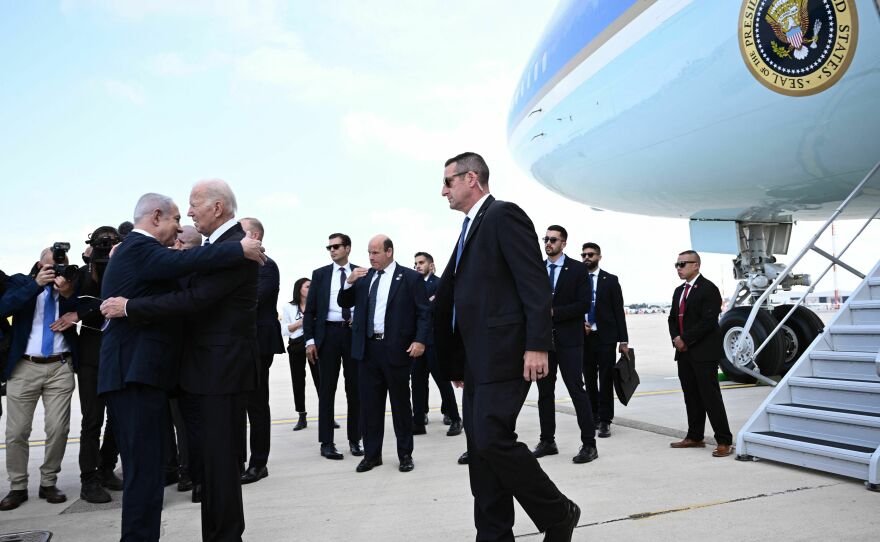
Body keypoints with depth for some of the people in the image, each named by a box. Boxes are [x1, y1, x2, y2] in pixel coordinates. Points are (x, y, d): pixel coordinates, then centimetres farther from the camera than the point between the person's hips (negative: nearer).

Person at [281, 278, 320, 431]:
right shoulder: (289, 308, 6)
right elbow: (284, 330, 2)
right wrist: (300, 323, -9)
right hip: (296, 346, 1)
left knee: (320, 379, -5)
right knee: (298, 382, 4)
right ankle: (302, 417, 13)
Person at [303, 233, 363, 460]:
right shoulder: (320, 274, 8)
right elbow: (310, 310, 5)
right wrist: (310, 339, -3)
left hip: (354, 333, 0)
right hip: (328, 333, 0)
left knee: (354, 388, 5)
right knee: (327, 389, 3)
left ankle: (355, 439, 15)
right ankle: (327, 442, 9)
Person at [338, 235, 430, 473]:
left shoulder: (410, 277, -2)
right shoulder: (364, 277, 12)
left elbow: (424, 312, -5)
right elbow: (344, 303, 14)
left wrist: (420, 340, -17)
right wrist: (349, 283, -4)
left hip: (397, 349, -4)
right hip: (368, 349, 4)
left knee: (400, 402, 7)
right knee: (369, 403, 8)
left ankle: (405, 454, 19)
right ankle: (371, 454, 20)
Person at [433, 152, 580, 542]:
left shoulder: (504, 215, -6)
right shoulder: (471, 228, 21)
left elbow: (536, 284, -15)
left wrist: (537, 345, -22)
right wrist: (458, 362, 21)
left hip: (504, 353, -9)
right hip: (478, 360, 9)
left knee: (493, 440, -14)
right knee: (481, 449, 9)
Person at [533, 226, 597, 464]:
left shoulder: (578, 269, -1)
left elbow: (584, 304, -8)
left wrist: (554, 312, -14)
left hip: (568, 339, -4)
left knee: (577, 390, -5)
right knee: (545, 392, 10)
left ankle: (589, 444, 1)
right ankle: (547, 441, 20)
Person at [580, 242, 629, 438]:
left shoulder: (610, 280, 3)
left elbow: (619, 311, 0)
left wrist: (623, 340, -5)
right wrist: (581, 324, -10)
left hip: (606, 336, -2)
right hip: (584, 337, 2)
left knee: (606, 379, -3)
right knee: (589, 380, 9)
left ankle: (605, 420, 3)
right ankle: (593, 416, 21)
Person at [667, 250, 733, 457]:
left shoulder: (708, 289, -10)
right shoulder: (679, 291, 16)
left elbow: (708, 321, -18)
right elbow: (672, 318, 18)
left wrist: (685, 339, -15)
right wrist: (676, 338, 0)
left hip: (704, 353, -8)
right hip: (684, 352, 8)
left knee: (711, 396, -6)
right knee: (691, 396, 12)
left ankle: (724, 441, 0)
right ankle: (695, 437, 21)